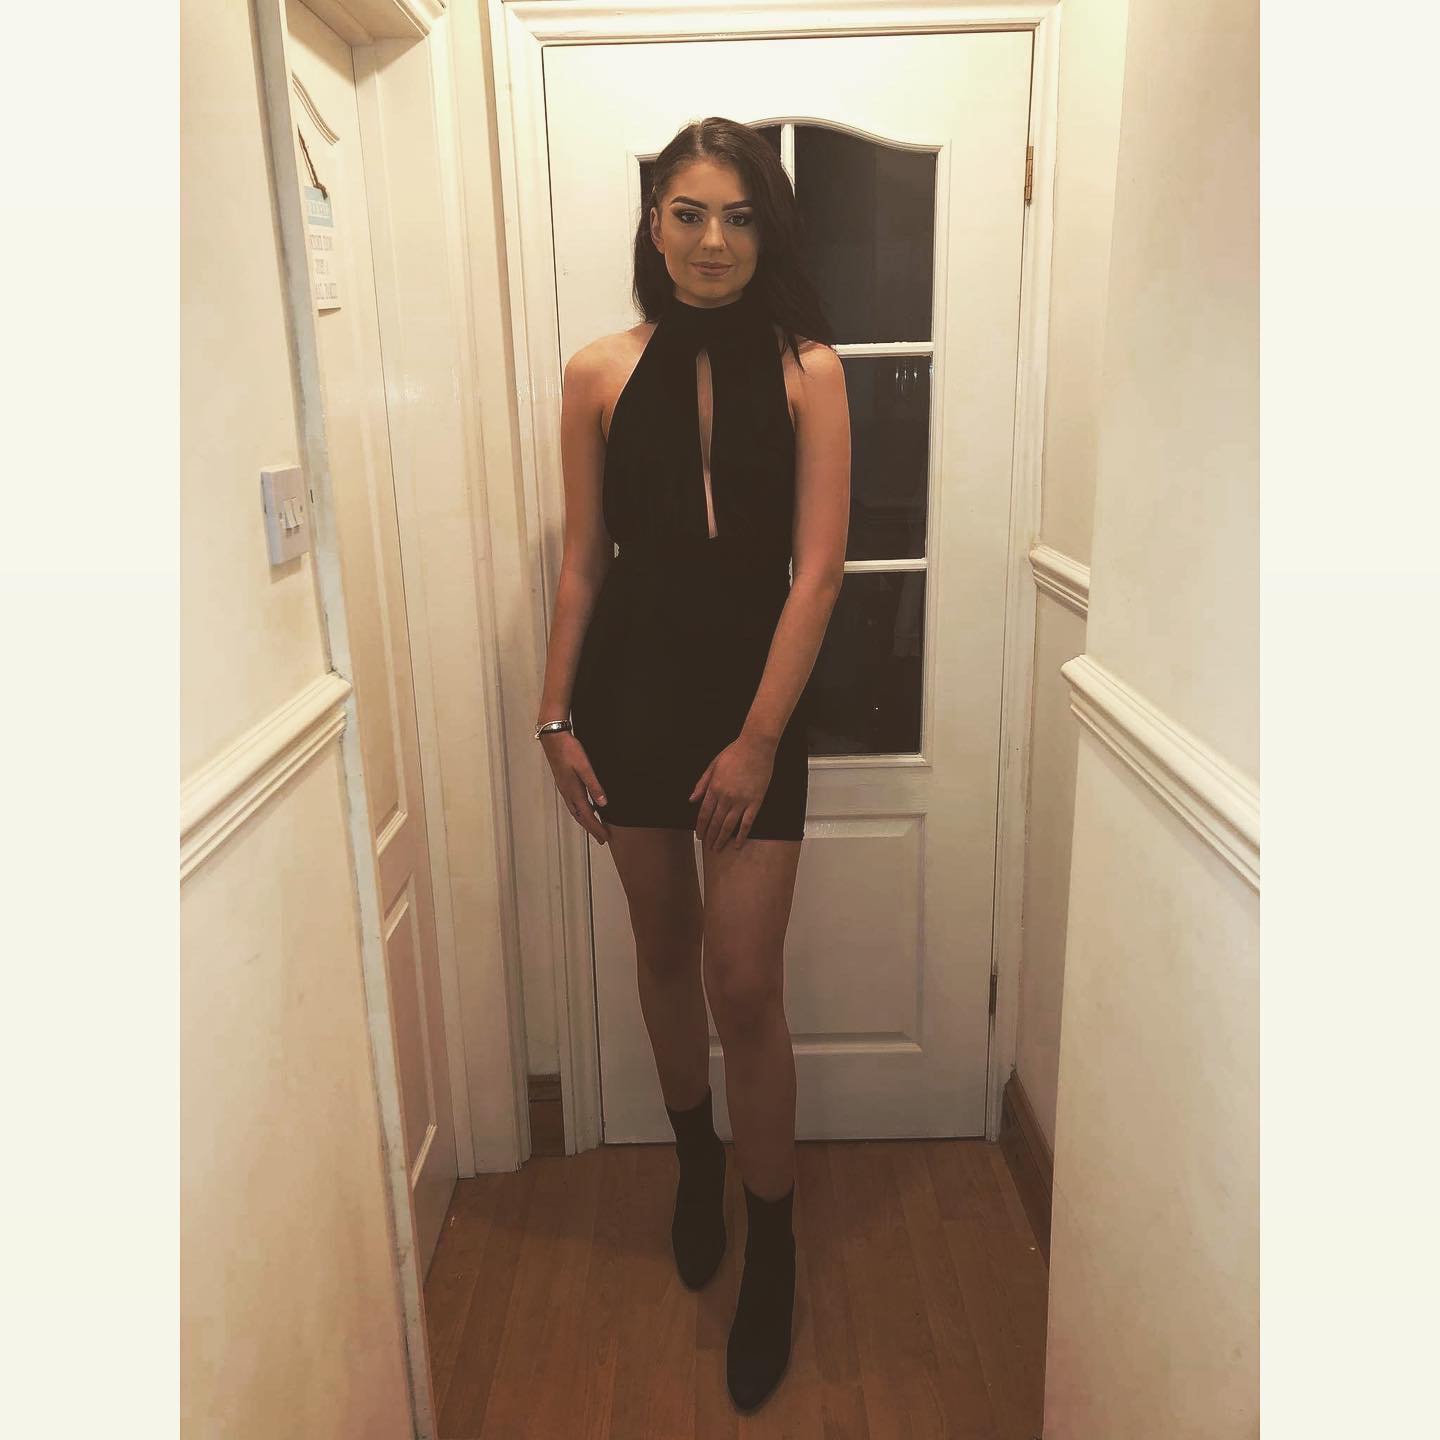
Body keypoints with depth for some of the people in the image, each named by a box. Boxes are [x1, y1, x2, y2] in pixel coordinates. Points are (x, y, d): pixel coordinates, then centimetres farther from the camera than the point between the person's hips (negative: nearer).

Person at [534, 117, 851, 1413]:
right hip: (632, 691, 3)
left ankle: (771, 1252, 22)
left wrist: (758, 739, -12)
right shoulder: (601, 375, 2)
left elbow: (818, 568, -8)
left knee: (744, 984, -1)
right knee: (664, 948, 16)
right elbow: (582, 560, 5)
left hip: (753, 697, -2)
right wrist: (557, 718, 2)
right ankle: (696, 1157, 43)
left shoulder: (807, 371, -4)